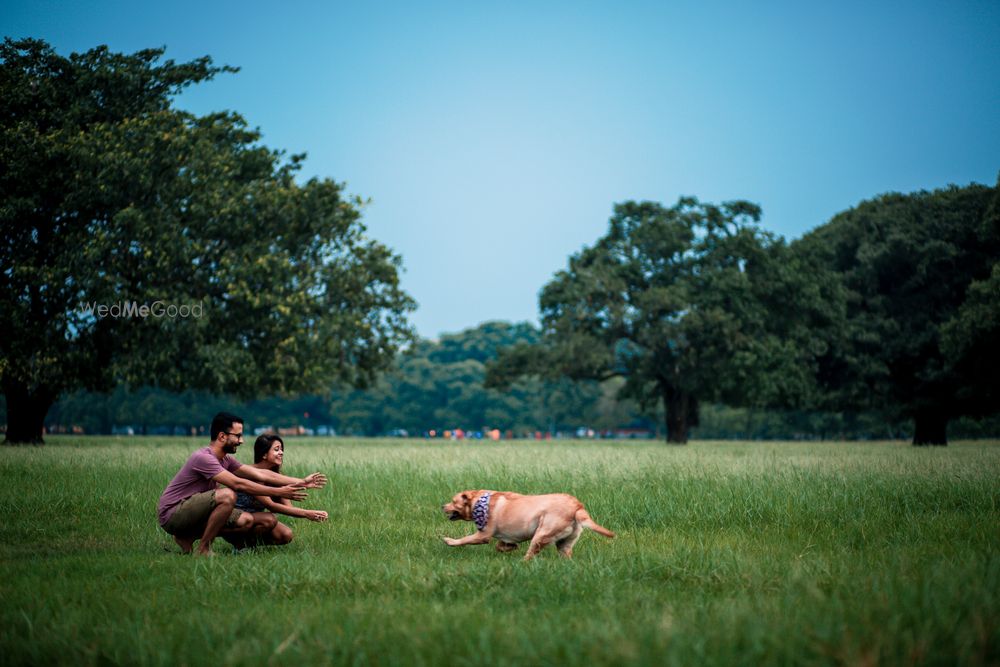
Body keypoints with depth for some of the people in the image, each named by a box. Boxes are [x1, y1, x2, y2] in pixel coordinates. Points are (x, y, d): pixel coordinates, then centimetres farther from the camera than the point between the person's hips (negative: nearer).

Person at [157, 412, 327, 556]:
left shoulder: (225, 460, 7)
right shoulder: (203, 458, -22)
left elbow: (260, 474, 6)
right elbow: (237, 483, -28)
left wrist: (301, 482, 1)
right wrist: (278, 492, -28)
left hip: (188, 513, 9)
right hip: (171, 514, -9)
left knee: (246, 521, -1)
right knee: (227, 495, -30)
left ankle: (187, 537, 5)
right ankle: (203, 549, -17)